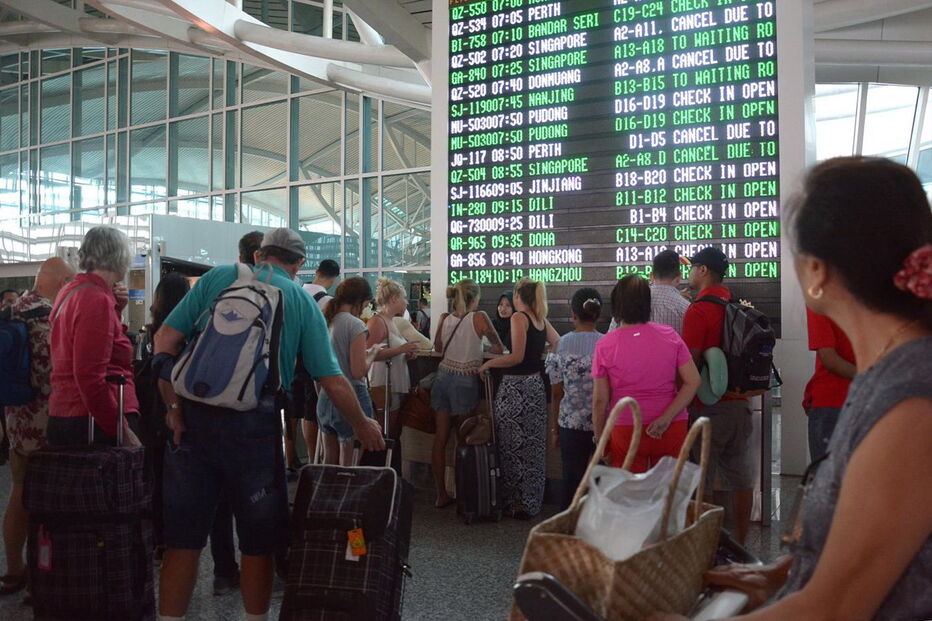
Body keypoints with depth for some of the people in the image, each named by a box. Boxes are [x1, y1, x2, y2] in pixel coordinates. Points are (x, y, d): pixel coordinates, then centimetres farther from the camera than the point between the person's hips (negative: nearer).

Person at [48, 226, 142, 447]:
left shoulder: (70, 292, 13)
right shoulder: (97, 300, -16)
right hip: (98, 425, -10)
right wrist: (121, 430, -20)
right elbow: (89, 377, -22)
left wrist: (116, 309, 11)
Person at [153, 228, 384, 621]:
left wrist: (174, 407, 2)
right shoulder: (302, 301, 6)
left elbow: (165, 341, -1)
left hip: (194, 418, 2)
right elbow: (332, 381, 2)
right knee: (258, 541, 14)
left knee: (184, 537, 11)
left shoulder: (218, 277, 8)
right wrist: (362, 425, 15)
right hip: (254, 425, -2)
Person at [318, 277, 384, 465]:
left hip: (325, 398, 7)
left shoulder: (326, 321, 5)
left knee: (329, 459, 16)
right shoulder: (355, 325, -15)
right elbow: (358, 371, -18)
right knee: (348, 463, 3)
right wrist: (373, 352, -2)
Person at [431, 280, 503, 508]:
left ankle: (442, 495, 15)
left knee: (440, 438, 8)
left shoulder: (445, 318, 2)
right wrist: (482, 347, 17)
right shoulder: (479, 318, -11)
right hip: (466, 381, -4)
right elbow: (498, 348, -2)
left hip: (443, 376, 5)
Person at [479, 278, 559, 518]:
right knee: (533, 446, 13)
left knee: (514, 447, 4)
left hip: (516, 387, -7)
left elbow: (517, 357, -19)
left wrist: (488, 364, -9)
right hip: (536, 384, 7)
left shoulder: (519, 317, -12)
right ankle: (532, 502, 23)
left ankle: (518, 503, 12)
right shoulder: (542, 320, 9)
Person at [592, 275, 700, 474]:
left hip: (625, 433, -2)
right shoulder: (669, 335, -2)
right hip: (671, 431, 2)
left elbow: (600, 400, -5)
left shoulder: (605, 345, -7)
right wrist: (666, 418, -10)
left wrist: (599, 438, 6)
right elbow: (693, 381, -7)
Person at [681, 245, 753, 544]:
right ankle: (739, 545, 21)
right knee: (740, 478, 12)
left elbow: (690, 363, -17)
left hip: (709, 406, -7)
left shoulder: (698, 310, -13)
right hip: (740, 402, 7)